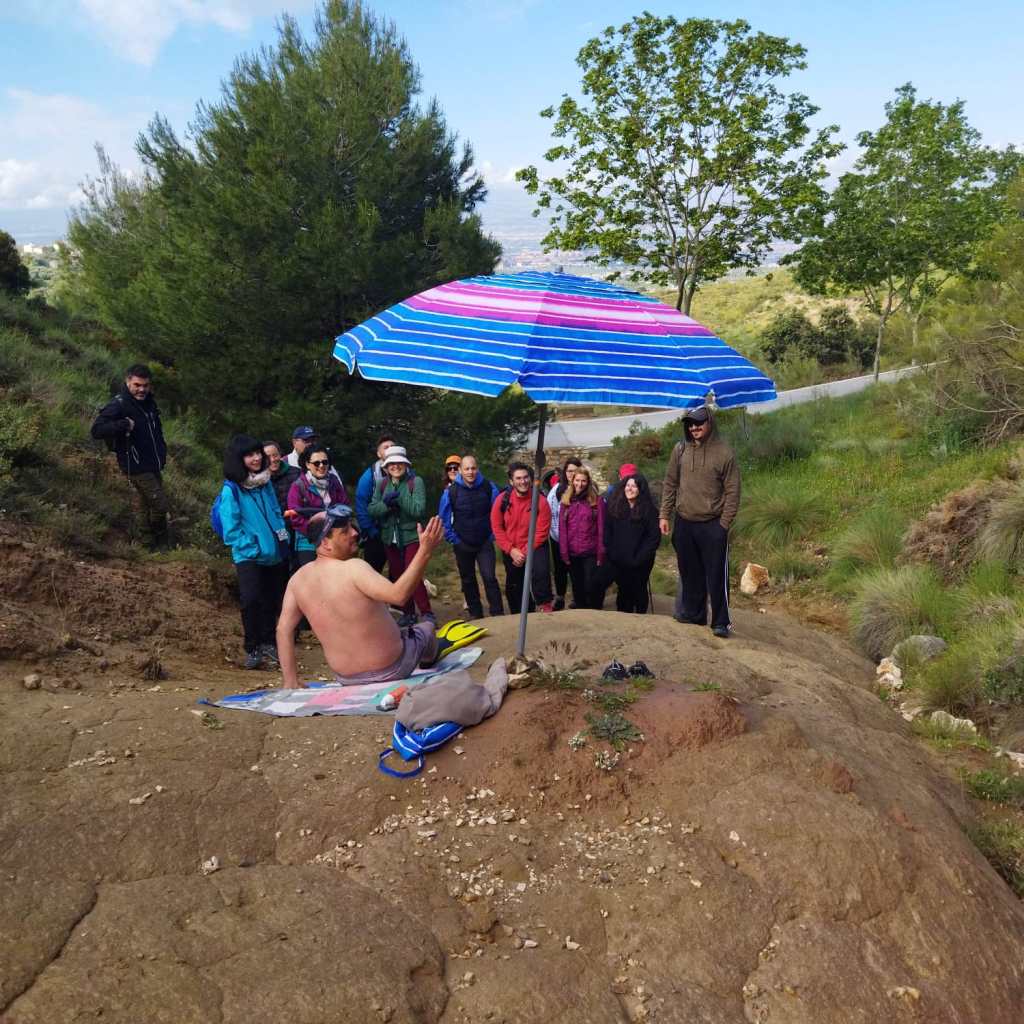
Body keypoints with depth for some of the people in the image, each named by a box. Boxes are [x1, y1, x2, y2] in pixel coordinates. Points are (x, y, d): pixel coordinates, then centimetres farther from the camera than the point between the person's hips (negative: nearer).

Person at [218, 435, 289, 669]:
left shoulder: (266, 483, 7)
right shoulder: (231, 490, -11)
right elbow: (231, 529, -12)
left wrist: (282, 535, 3)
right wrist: (252, 547, -15)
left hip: (274, 554, 6)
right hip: (248, 557, -6)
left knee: (271, 601, 12)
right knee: (251, 600, -15)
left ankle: (268, 643, 28)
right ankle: (251, 649, 0)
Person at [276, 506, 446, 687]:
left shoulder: (298, 579, -9)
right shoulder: (353, 568, -29)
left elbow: (283, 629, -6)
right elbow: (399, 595, -41)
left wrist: (291, 683, 1)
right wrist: (425, 550, -41)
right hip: (391, 670, -5)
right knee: (426, 628, 26)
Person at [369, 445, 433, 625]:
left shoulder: (415, 481, -10)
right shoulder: (382, 484, 5)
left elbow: (419, 510, -19)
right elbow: (372, 510, -2)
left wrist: (399, 498, -25)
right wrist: (386, 503, -21)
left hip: (411, 536, -5)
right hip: (390, 538, 6)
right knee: (397, 577, 11)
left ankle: (427, 614, -2)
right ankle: (408, 613, 24)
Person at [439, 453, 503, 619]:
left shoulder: (488, 487, -9)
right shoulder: (451, 491, -10)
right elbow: (443, 519, 0)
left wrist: (493, 535, -1)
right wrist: (453, 539, 0)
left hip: (485, 543, -1)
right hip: (463, 545, 1)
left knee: (489, 577, -12)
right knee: (468, 581, 12)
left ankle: (498, 614, -3)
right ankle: (475, 614, 27)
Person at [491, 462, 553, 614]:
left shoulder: (540, 501, -17)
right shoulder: (502, 499, -12)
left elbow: (541, 532, -16)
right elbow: (497, 528, -8)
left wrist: (525, 552, -20)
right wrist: (511, 550, -15)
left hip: (533, 548, -3)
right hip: (510, 551, 3)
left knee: (541, 571, -32)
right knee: (513, 587, 16)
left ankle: (545, 604, -11)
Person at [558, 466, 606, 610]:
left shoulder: (597, 500, -2)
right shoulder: (566, 501, 6)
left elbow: (601, 528, -4)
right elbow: (562, 528, 4)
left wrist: (601, 554, -8)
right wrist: (564, 552, -2)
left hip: (591, 553, -3)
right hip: (572, 554, 3)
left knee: (591, 588, -4)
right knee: (577, 589, 13)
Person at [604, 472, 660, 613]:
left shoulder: (649, 510, -7)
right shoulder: (613, 506, 3)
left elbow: (654, 537, -9)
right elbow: (607, 532, 6)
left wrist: (640, 558, -14)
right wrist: (610, 553, -4)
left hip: (639, 564, -3)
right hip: (618, 562, 3)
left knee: (639, 592, 11)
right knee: (623, 591, 12)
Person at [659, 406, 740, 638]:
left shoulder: (724, 452, -8)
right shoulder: (680, 450, 3)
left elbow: (732, 492, -6)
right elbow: (670, 484, 10)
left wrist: (724, 524, -11)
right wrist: (664, 515, 6)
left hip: (712, 525, -4)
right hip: (684, 523, 4)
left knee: (716, 575, 0)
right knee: (690, 573, 14)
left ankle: (721, 622, 10)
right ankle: (693, 613, 29)